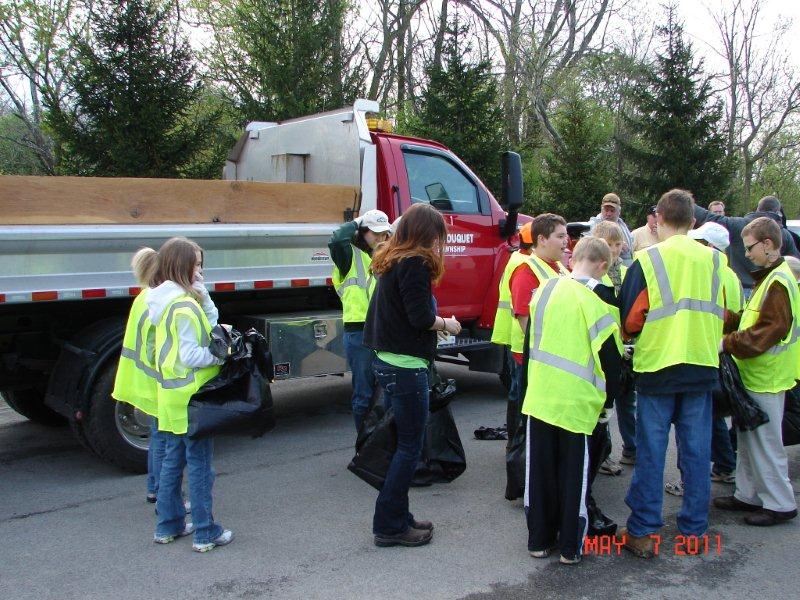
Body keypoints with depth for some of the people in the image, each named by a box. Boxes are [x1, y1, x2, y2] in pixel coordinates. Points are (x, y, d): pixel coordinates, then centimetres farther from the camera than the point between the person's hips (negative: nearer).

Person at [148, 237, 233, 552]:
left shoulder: (164, 300, 9)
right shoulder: (185, 306, -20)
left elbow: (209, 322, 10)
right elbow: (191, 356, -23)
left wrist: (202, 293, 0)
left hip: (171, 393, 9)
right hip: (191, 395, -9)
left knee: (173, 460, 18)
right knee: (200, 464, 1)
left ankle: (168, 525, 29)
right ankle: (205, 533, 10)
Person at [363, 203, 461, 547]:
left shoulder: (391, 261, 14)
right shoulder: (415, 263, -14)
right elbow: (421, 317, -19)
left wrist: (434, 324, 13)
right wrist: (447, 324, -1)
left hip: (386, 361, 9)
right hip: (407, 366, -9)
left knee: (401, 442, 16)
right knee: (410, 446, 0)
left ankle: (397, 517, 25)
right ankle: (389, 526, 7)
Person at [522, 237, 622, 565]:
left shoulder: (544, 289, 2)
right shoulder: (595, 300, -14)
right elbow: (609, 354, -10)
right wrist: (610, 393, 7)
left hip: (539, 395, 5)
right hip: (576, 402, -4)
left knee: (540, 469, 13)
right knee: (574, 472, 9)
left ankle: (539, 539, 24)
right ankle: (571, 546, 18)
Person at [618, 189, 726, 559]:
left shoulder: (647, 260, -9)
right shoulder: (714, 260, 3)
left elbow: (631, 319, -7)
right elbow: (725, 315, 12)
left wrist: (632, 337, 14)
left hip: (657, 365, -3)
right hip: (703, 366, 3)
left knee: (651, 451, 4)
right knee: (697, 450, 11)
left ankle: (642, 531, 10)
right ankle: (694, 529, 20)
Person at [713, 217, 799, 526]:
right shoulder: (770, 278, 14)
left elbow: (769, 330, -24)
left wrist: (728, 343, -21)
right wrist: (723, 324, 5)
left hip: (766, 378, -10)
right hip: (755, 374, 10)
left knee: (765, 443, 0)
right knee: (748, 438, 16)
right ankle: (748, 495, 27)